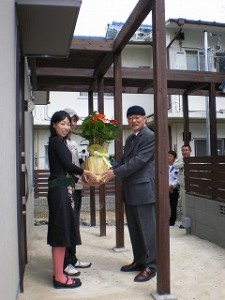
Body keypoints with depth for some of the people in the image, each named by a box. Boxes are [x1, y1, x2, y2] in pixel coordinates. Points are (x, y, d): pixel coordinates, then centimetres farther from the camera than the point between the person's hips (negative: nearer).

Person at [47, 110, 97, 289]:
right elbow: (67, 165, -14)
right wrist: (85, 172, -1)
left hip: (62, 189, 9)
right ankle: (59, 278, 4)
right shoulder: (56, 141, -9)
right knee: (60, 232, -4)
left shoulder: (58, 142, 18)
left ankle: (59, 273, 22)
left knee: (61, 232, 12)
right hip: (60, 190, -9)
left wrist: (81, 176, 11)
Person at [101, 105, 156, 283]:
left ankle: (151, 266, 11)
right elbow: (123, 160, 17)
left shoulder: (150, 137, -10)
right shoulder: (130, 139, 18)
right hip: (130, 191, 9)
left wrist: (115, 173, -19)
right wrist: (109, 170, -1)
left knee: (147, 228, 0)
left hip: (143, 189, -9)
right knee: (134, 228, 15)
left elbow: (139, 160, -18)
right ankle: (139, 261, 28)